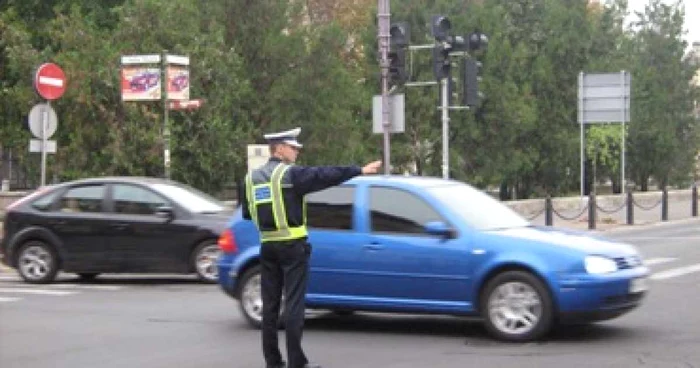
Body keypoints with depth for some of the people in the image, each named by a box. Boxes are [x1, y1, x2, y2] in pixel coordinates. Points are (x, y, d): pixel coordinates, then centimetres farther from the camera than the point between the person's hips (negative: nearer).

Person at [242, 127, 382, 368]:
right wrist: (360, 170, -12)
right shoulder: (290, 173, -12)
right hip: (292, 246, -7)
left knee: (270, 303, 8)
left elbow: (247, 213, 16)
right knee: (294, 303, -4)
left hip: (267, 246, 7)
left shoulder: (252, 177, 10)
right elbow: (325, 175, -16)